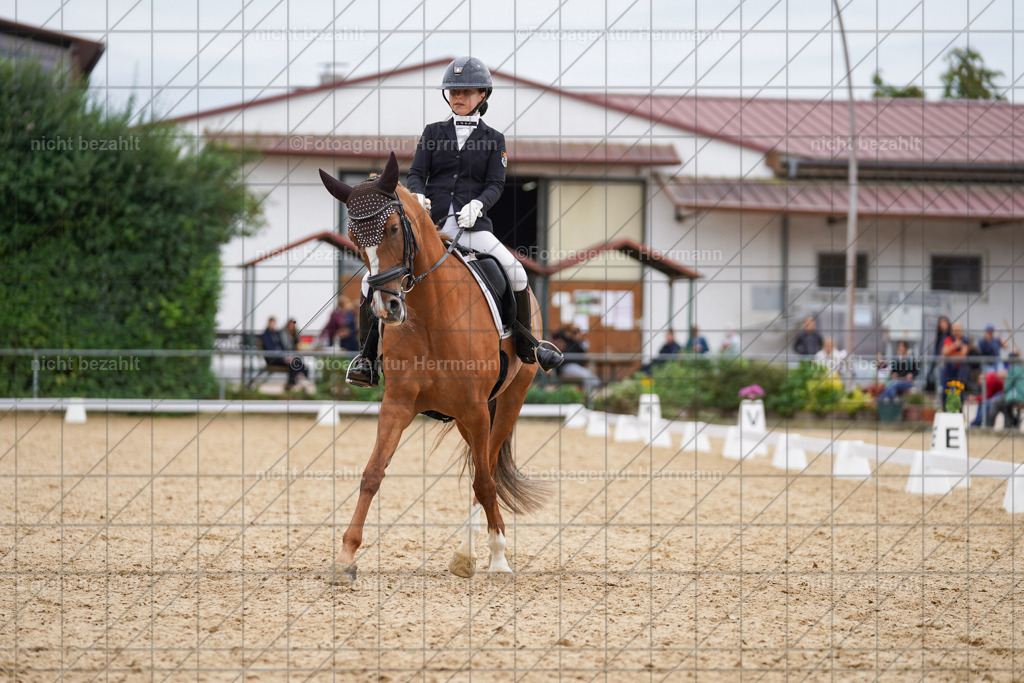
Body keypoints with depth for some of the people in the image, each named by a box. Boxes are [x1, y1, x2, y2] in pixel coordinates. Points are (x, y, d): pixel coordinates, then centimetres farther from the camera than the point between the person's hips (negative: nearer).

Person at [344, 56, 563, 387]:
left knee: (514, 271, -23)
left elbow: (495, 184, 3)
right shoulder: (433, 132, 15)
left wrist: (478, 205, -18)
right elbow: (416, 173, 7)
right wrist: (417, 196, -16)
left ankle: (526, 345, -1)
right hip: (428, 220, 1)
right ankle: (367, 355, -4)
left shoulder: (493, 139, 12)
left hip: (471, 223, -1)